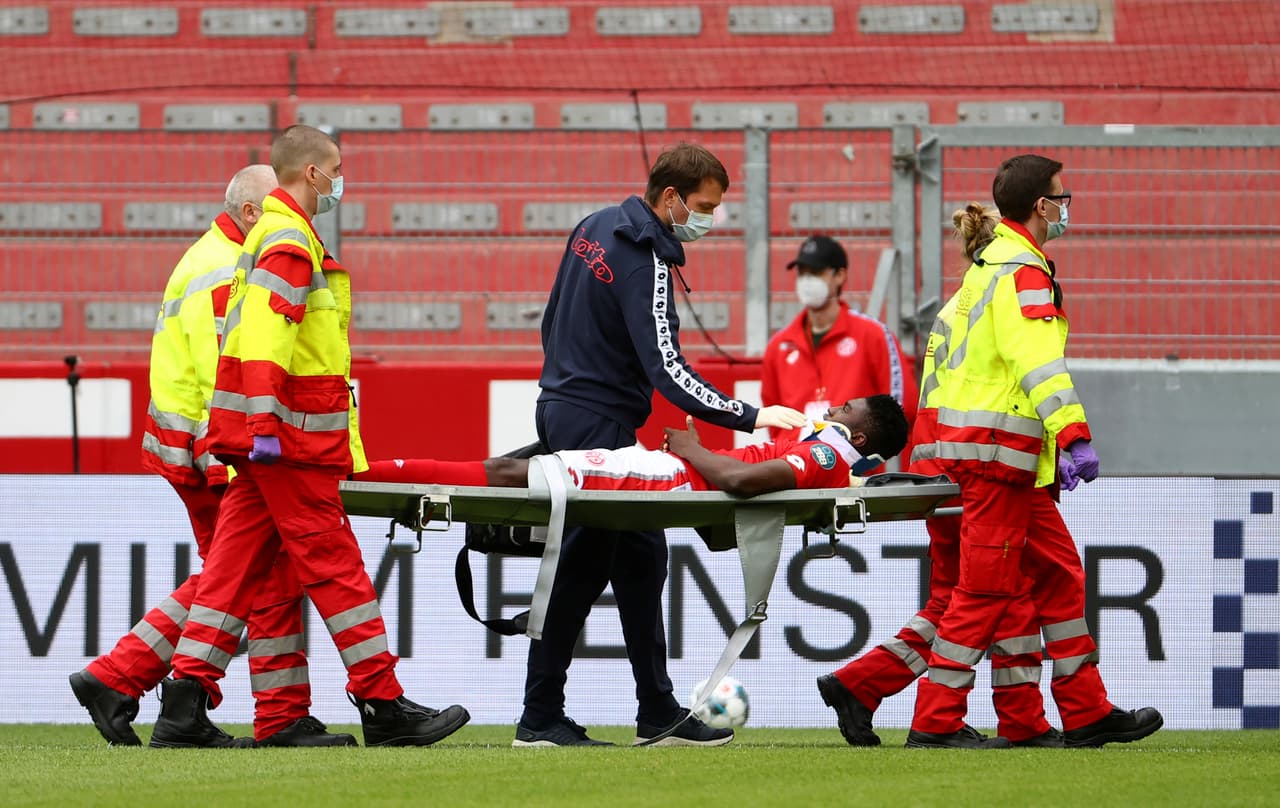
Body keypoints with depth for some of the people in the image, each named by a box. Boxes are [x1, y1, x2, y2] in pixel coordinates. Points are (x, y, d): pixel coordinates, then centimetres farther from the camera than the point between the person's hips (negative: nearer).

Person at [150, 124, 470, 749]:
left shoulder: (276, 235, 23)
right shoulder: (288, 242, -11)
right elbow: (264, 336, -22)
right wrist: (264, 422, -27)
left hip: (266, 438, 10)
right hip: (289, 438, -10)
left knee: (235, 562, 5)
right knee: (333, 563, -6)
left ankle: (187, 702, 0)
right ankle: (383, 707, -4)